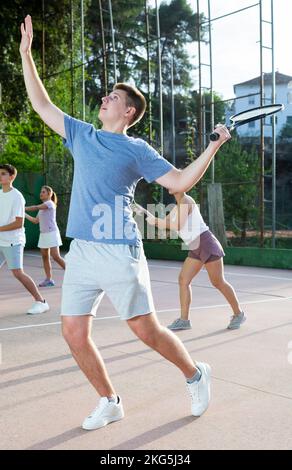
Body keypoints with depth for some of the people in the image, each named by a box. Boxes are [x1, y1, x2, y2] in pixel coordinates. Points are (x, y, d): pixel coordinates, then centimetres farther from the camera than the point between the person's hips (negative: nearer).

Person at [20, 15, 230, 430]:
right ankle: (110, 402, 21)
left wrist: (213, 147, -7)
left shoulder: (137, 150, 2)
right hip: (80, 252, 6)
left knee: (146, 331, -2)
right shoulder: (82, 135, 16)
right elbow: (42, 104, 21)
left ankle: (196, 374, 25)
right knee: (75, 334, 3)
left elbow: (180, 181, -1)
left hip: (120, 252, -5)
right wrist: (26, 53, 21)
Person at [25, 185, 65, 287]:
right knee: (45, 257, 3)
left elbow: (36, 207, -19)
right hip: (43, 234, 9)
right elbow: (35, 221, 20)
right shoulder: (42, 207, 19)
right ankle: (49, 279, 4)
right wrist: (24, 214, 15)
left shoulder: (50, 203, -8)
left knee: (56, 257, -12)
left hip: (52, 233, -9)